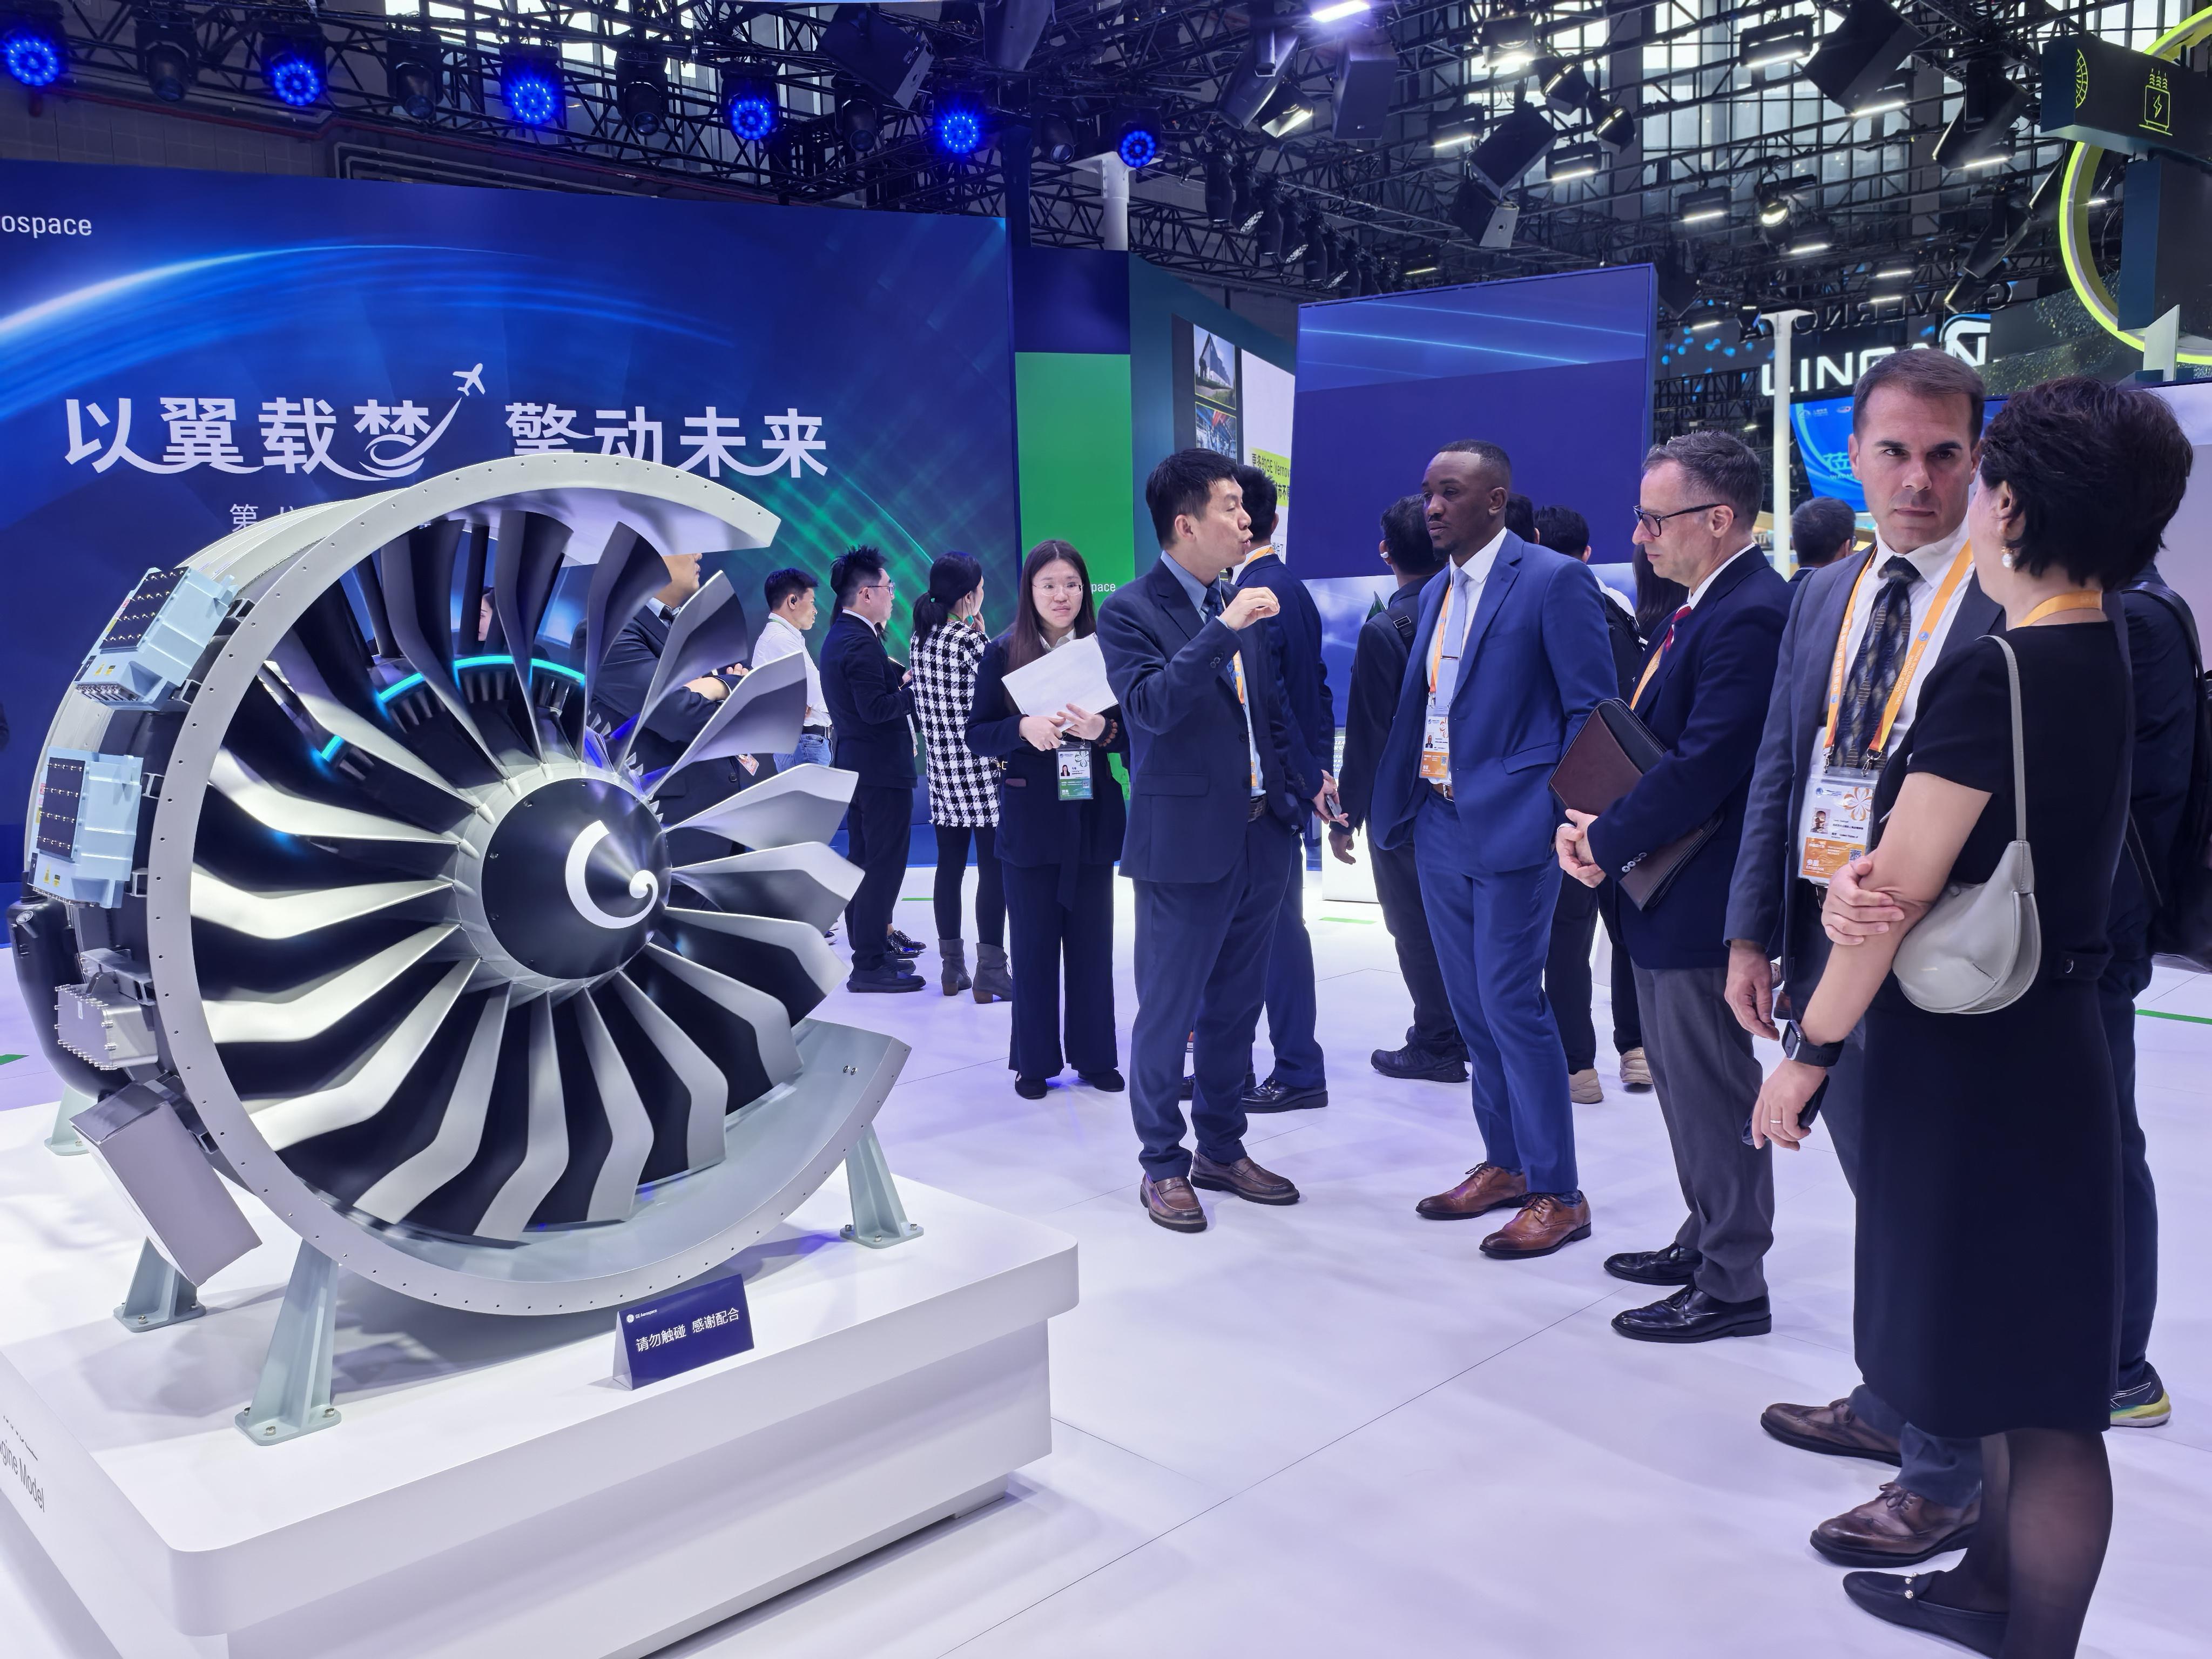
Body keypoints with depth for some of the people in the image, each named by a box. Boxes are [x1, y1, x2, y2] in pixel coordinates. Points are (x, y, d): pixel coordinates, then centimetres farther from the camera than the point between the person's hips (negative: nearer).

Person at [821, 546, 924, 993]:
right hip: (882, 767, -11)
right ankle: (869, 966, -3)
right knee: (884, 864, -6)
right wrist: (916, 688, -13)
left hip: (856, 763, 11)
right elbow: (876, 708, -25)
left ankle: (869, 946, 28)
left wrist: (902, 676, -1)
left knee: (863, 860, 17)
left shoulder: (839, 637, 13)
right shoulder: (861, 644, -19)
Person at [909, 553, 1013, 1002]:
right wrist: (982, 638, -2)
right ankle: (990, 974, -3)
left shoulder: (919, 639, 8)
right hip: (980, 769, -7)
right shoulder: (968, 640, -15)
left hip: (942, 767, 8)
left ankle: (952, 968, 16)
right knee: (993, 868, -3)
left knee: (950, 864, 11)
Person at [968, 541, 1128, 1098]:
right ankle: (1034, 1061, 16)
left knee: (1092, 941, 7)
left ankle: (1094, 1055, 19)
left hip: (1092, 816, 1)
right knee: (1034, 942, 5)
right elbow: (977, 734, -1)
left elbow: (1132, 733, 4)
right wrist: (1024, 728, -19)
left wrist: (1103, 729, -17)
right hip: (1029, 819, -1)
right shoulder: (1003, 653, 0)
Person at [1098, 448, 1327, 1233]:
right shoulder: (1129, 612, -9)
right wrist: (1223, 631, -29)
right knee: (1168, 1012, 3)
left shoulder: (1238, 601, 12)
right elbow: (1152, 706, -26)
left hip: (1260, 835, 7)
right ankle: (1163, 1164, 18)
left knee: (1235, 1007, 16)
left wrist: (1303, 783, 11)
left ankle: (1222, 1150, 29)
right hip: (1187, 844, -7)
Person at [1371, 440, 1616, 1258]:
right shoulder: (1436, 592, 15)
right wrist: (1397, 805, 10)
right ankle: (1505, 1162, 28)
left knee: (1512, 1005, -5)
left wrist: (1569, 818, -14)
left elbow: (1592, 709, -9)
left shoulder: (1553, 580, -8)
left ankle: (1558, 1194, 7)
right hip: (1439, 829, 8)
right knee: (1472, 1007, 13)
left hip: (1511, 828, -8)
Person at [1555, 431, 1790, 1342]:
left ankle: (1732, 1288, 16)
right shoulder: (1703, 606, 12)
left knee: (1711, 1092, 2)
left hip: (1700, 898, -10)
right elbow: (1637, 736, 15)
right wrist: (1592, 822, 0)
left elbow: (1701, 766, -25)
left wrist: (1606, 842, -13)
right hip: (1664, 888, 10)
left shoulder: (1750, 617, -20)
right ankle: (1704, 1242, 37)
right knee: (1687, 1084, 21)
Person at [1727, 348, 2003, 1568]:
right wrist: (1752, 934, 6)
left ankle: (1944, 1480, 21)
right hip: (1822, 935, 6)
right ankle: (1887, 1409, 39)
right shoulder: (1822, 596, 10)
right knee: (1880, 1193, 20)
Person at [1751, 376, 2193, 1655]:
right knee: (2018, 1354, 22)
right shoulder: (2107, 661, 7)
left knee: (2031, 1382, 4)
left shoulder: (1997, 674, -21)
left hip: (1976, 1061, -9)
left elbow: (1902, 892, -19)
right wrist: (1859, 889, -11)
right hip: (2045, 1037, 9)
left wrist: (1807, 1052, -10)